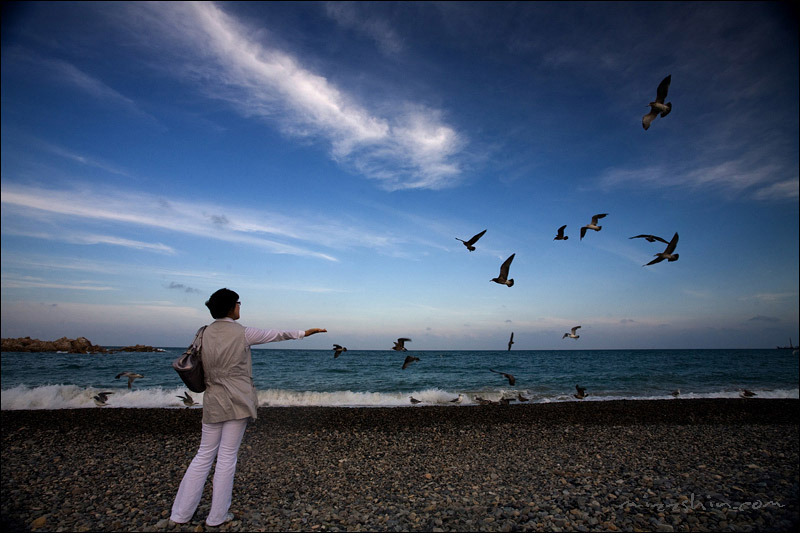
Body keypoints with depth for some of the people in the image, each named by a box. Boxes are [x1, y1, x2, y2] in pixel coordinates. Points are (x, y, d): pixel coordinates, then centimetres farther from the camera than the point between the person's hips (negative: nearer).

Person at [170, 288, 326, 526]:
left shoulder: (206, 333, 3)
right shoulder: (242, 332, -10)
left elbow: (203, 370, 10)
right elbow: (274, 334, 1)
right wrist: (304, 332, 14)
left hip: (213, 402, 5)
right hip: (237, 402, -5)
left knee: (204, 455, 16)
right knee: (227, 457, 6)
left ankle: (181, 513, 23)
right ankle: (217, 515, 19)